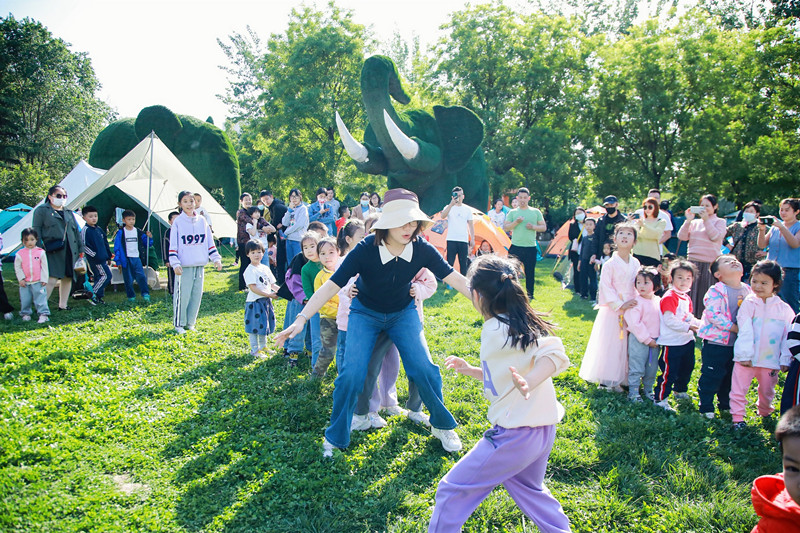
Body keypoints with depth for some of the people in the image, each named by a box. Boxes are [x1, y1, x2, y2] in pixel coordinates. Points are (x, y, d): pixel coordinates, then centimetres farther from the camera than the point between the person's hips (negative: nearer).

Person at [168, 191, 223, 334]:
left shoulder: (202, 221, 9)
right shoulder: (178, 222, -2)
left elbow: (210, 242, 13)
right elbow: (173, 245, -5)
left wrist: (216, 259, 6)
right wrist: (175, 264, -14)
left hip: (200, 265, 4)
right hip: (184, 266, -4)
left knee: (197, 295, 7)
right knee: (182, 295, -2)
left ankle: (190, 322, 20)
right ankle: (179, 324, 12)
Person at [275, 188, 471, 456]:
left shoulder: (422, 249, -21)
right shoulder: (366, 250, -28)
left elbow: (455, 278, -17)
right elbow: (331, 285, -31)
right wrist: (301, 319, -40)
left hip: (403, 313, 2)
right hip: (366, 313, -2)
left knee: (423, 368, -11)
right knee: (352, 374, -15)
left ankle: (442, 426, 16)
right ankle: (334, 438, 8)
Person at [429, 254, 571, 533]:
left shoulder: (496, 330, -18)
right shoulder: (520, 324, 9)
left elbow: (556, 353, -29)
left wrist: (528, 383, -42)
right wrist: (469, 370, 18)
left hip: (515, 434, -9)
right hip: (543, 429, 10)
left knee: (452, 490, 4)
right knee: (528, 488, 33)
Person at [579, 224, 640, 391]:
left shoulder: (635, 264, 5)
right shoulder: (610, 264, -11)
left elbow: (638, 285, 14)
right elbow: (606, 288, -13)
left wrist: (635, 302, 1)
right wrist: (620, 305, -18)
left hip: (631, 309, 5)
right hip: (612, 310, -5)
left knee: (627, 344, 9)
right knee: (610, 344, -1)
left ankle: (620, 378, 21)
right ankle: (606, 379, 9)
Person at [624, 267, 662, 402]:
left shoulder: (658, 301, 4)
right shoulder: (637, 302, -16)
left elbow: (661, 319, 15)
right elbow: (635, 323, -18)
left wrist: (658, 339, 8)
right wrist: (647, 339, -16)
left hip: (654, 341, 6)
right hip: (639, 340, -6)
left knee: (652, 368, 16)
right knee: (636, 368, 1)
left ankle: (648, 390, 33)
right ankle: (633, 392, 14)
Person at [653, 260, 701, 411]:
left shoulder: (686, 298, 13)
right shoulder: (669, 297, -17)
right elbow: (669, 320, -23)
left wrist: (697, 324, 3)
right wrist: (688, 327, -23)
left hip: (687, 340, 10)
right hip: (672, 342, -9)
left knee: (686, 368, 23)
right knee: (669, 372, -6)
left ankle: (680, 391, 43)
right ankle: (660, 398, 3)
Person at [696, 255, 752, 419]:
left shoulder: (748, 290, 7)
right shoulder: (716, 291, -14)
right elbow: (713, 315, -22)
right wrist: (734, 327, -21)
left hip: (737, 343, 7)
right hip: (715, 342, -6)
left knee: (731, 376, 18)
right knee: (711, 376, 0)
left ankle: (726, 405, 34)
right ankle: (706, 407, 13)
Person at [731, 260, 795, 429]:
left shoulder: (784, 309, 1)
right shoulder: (748, 304, -5)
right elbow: (745, 331, -9)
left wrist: (785, 360, 2)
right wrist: (745, 355, -14)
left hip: (771, 360, 2)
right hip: (747, 358, -2)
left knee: (767, 390, 17)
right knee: (739, 388, 1)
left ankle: (764, 412, 42)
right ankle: (737, 417, 13)